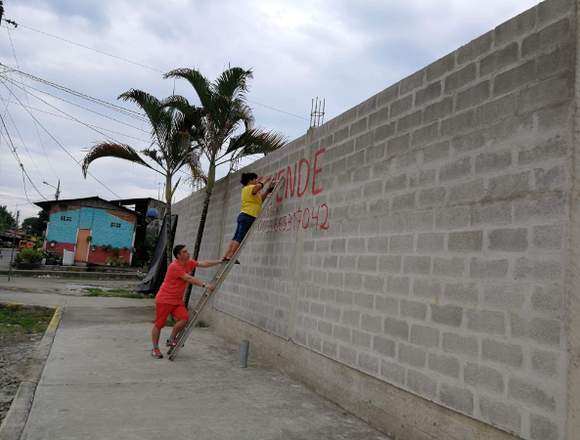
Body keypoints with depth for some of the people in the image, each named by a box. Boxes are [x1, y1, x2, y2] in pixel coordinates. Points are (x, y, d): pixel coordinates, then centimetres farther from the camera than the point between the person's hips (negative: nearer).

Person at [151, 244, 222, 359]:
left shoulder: (189, 263, 2)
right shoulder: (174, 266, -22)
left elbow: (203, 264, -1)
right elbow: (189, 279, -27)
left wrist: (219, 262, -8)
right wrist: (205, 285, -27)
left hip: (177, 300, 7)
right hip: (164, 299, -7)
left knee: (184, 318, -13)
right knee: (159, 324, 1)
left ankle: (171, 340, 7)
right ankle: (155, 349, 16)